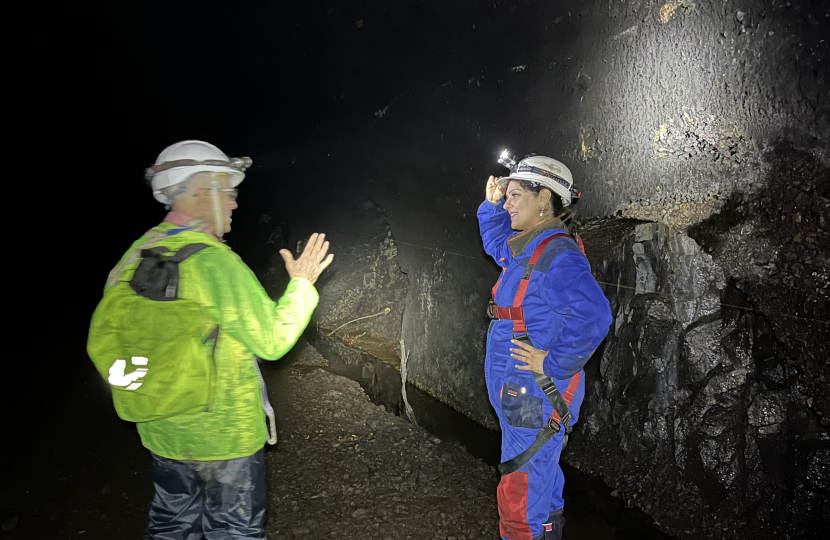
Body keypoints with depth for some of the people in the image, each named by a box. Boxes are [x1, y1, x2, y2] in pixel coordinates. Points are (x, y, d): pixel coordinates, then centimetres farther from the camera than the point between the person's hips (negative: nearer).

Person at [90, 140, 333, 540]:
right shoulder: (214, 262, -24)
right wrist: (302, 284, -8)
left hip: (161, 431, 7)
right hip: (225, 435, -7)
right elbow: (273, 341, -20)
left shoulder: (136, 256, -1)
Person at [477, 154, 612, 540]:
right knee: (541, 479, 25)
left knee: (520, 497, -1)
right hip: (521, 392, 10)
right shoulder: (527, 248, 8)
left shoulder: (557, 256, -22)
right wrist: (493, 203, 14)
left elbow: (591, 316, -34)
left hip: (535, 399, -10)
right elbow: (497, 242, 31)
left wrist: (552, 364, -26)